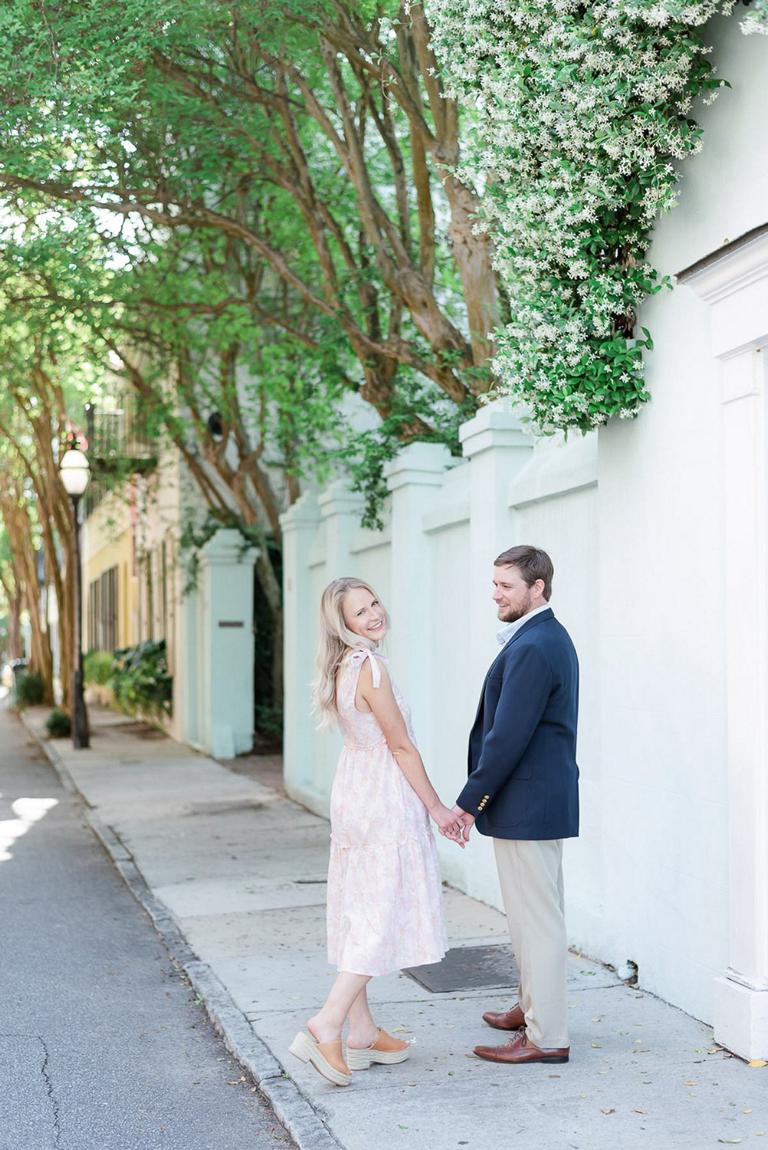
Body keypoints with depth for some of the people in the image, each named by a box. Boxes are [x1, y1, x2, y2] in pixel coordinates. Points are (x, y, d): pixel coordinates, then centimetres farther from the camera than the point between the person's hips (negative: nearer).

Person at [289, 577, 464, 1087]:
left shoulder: (342, 667, 9)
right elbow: (401, 745, -16)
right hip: (384, 797, -9)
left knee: (361, 914, 12)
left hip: (354, 791, 9)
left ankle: (361, 1032, 19)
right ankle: (326, 1026, -9)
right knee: (386, 916, -5)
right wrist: (437, 807, -8)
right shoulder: (370, 667, -19)